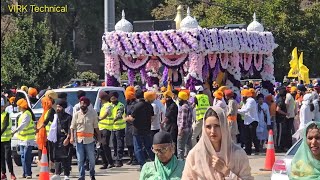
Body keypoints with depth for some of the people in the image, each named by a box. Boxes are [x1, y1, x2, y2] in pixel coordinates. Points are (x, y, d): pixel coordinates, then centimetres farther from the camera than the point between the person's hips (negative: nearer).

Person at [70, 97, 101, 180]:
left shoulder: (93, 114, 1)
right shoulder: (76, 114, 3)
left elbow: (96, 126, 7)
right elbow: (72, 127, 5)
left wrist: (99, 136, 6)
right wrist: (72, 137, -6)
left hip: (89, 139, 0)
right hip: (79, 139, 0)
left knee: (91, 159, 7)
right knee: (80, 159, 0)